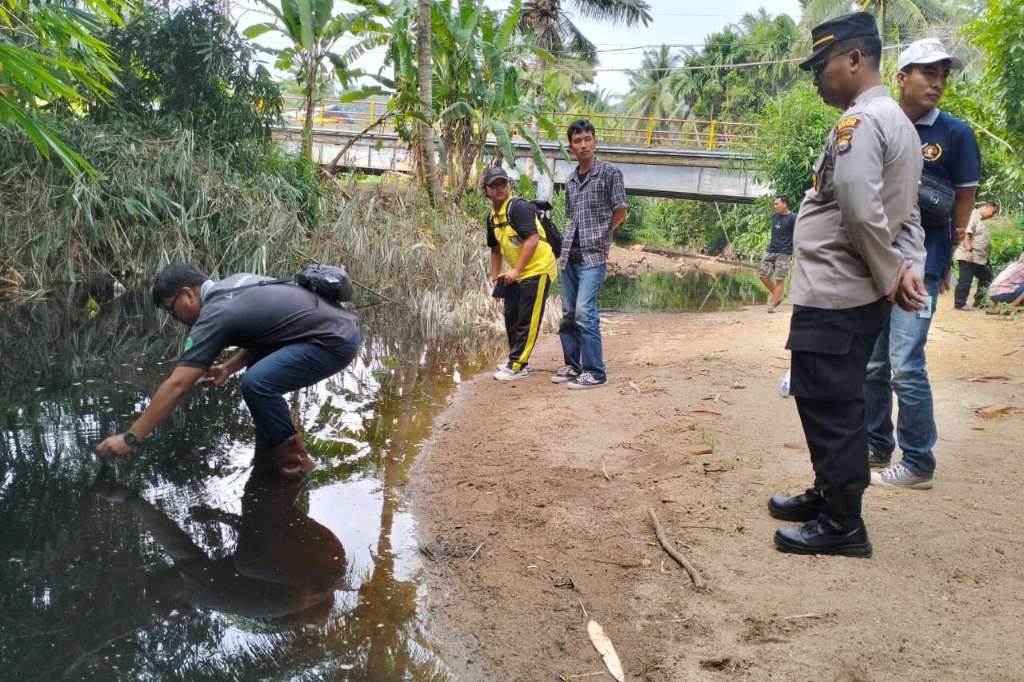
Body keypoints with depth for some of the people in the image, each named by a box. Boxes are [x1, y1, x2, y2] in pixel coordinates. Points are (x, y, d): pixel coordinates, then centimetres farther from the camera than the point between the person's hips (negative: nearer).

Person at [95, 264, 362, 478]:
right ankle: (270, 453, 20)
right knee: (260, 373, 18)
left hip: (336, 340, -10)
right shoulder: (234, 283, 15)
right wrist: (230, 367, 13)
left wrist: (130, 438, -7)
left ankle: (293, 460, -3)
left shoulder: (215, 315, -12)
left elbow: (177, 385, -13)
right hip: (335, 326, 10)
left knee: (257, 383, -20)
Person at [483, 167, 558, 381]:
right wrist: (495, 275, 18)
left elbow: (533, 239, -26)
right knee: (511, 317, 15)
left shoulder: (519, 207, -17)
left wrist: (516, 270, -24)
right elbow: (495, 248, 23)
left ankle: (517, 366, 0)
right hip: (515, 274, 9)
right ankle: (516, 360, 30)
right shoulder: (492, 216, 10)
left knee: (527, 321, -6)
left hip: (537, 269, -9)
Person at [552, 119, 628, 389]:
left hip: (593, 255, -6)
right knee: (568, 313, 9)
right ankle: (573, 365, 21)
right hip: (568, 255, 6)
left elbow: (620, 211, -1)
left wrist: (600, 235, 5)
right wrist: (570, 239, 9)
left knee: (584, 312, -15)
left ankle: (595, 372, -7)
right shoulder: (570, 179, 14)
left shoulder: (610, 172, -3)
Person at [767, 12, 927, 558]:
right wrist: (910, 267, 1)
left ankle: (843, 525, 7)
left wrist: (891, 276, -12)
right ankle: (828, 495, 33)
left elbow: (862, 213, -24)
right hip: (859, 295, 10)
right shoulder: (898, 122, 18)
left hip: (832, 297, -10)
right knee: (835, 404, 19)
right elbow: (906, 214, 14)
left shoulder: (859, 121, -14)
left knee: (828, 407, -2)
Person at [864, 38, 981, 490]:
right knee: (871, 364, 11)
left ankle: (918, 465, 4)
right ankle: (875, 448, 27)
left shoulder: (955, 134, -1)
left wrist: (945, 261, 2)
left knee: (905, 366, -8)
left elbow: (964, 200, 2)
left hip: (919, 268, -4)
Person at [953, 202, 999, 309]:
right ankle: (959, 304, 1)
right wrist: (968, 250, -27)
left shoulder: (980, 220, 20)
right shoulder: (973, 215, -9)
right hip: (968, 257, -11)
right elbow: (966, 234, -20)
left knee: (986, 278, 14)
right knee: (965, 280, -6)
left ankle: (978, 302, 21)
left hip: (979, 258, 11)